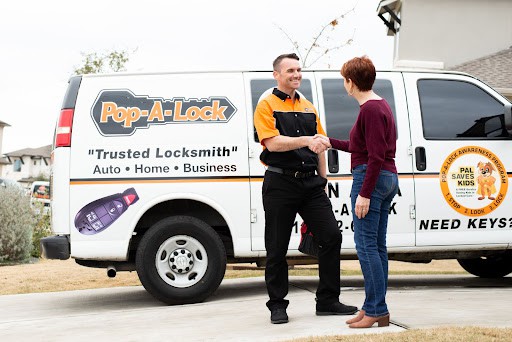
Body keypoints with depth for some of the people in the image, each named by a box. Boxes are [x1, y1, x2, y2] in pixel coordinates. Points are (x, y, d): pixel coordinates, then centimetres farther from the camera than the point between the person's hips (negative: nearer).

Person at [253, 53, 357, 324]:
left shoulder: (309, 108, 18)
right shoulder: (267, 106, -1)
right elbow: (273, 143, -15)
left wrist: (322, 180, 15)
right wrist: (306, 140, -25)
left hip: (310, 183, 5)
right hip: (280, 184, -5)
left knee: (331, 236, -3)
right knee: (277, 248, 1)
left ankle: (327, 301, 7)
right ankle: (277, 305, 14)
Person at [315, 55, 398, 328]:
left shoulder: (371, 110, -14)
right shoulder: (381, 106, 18)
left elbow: (376, 155, -20)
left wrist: (364, 193, -21)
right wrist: (330, 142, 32)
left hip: (371, 179, -10)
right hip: (387, 179, 10)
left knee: (365, 244, -8)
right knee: (377, 246, 11)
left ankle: (376, 310, -6)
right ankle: (375, 308, 15)